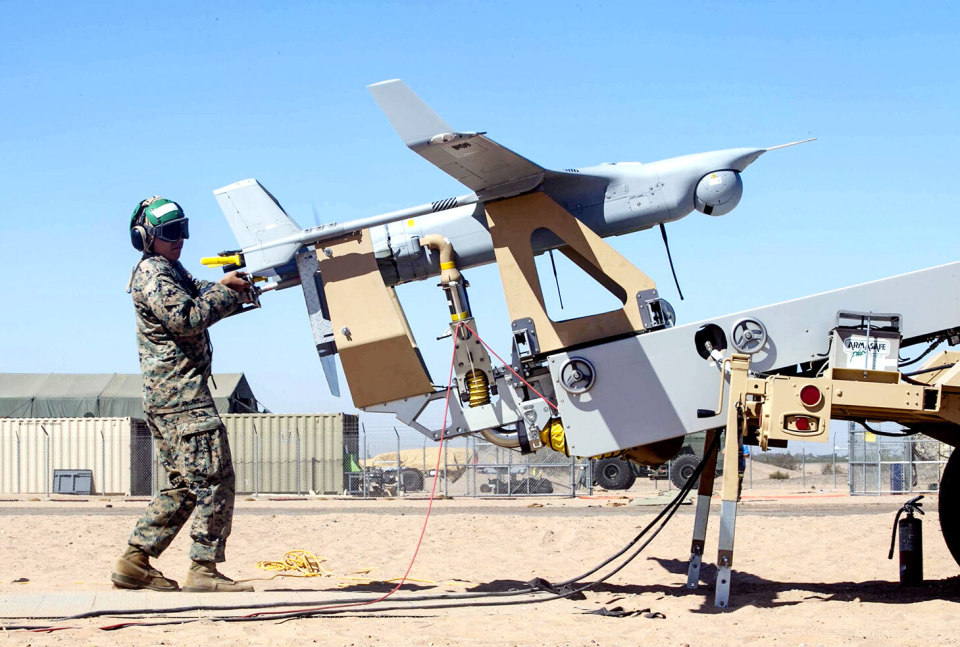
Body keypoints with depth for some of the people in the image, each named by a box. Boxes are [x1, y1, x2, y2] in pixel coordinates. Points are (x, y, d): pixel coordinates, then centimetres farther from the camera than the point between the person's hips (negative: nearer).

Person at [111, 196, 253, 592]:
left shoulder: (172, 272, 23)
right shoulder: (153, 274, -9)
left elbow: (201, 300, 21)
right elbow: (187, 320, -20)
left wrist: (237, 287, 4)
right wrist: (227, 290, -12)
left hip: (167, 396, 10)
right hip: (181, 395, -10)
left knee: (184, 485, 13)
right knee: (213, 479, -11)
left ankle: (135, 562, 12)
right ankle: (203, 571, -11)